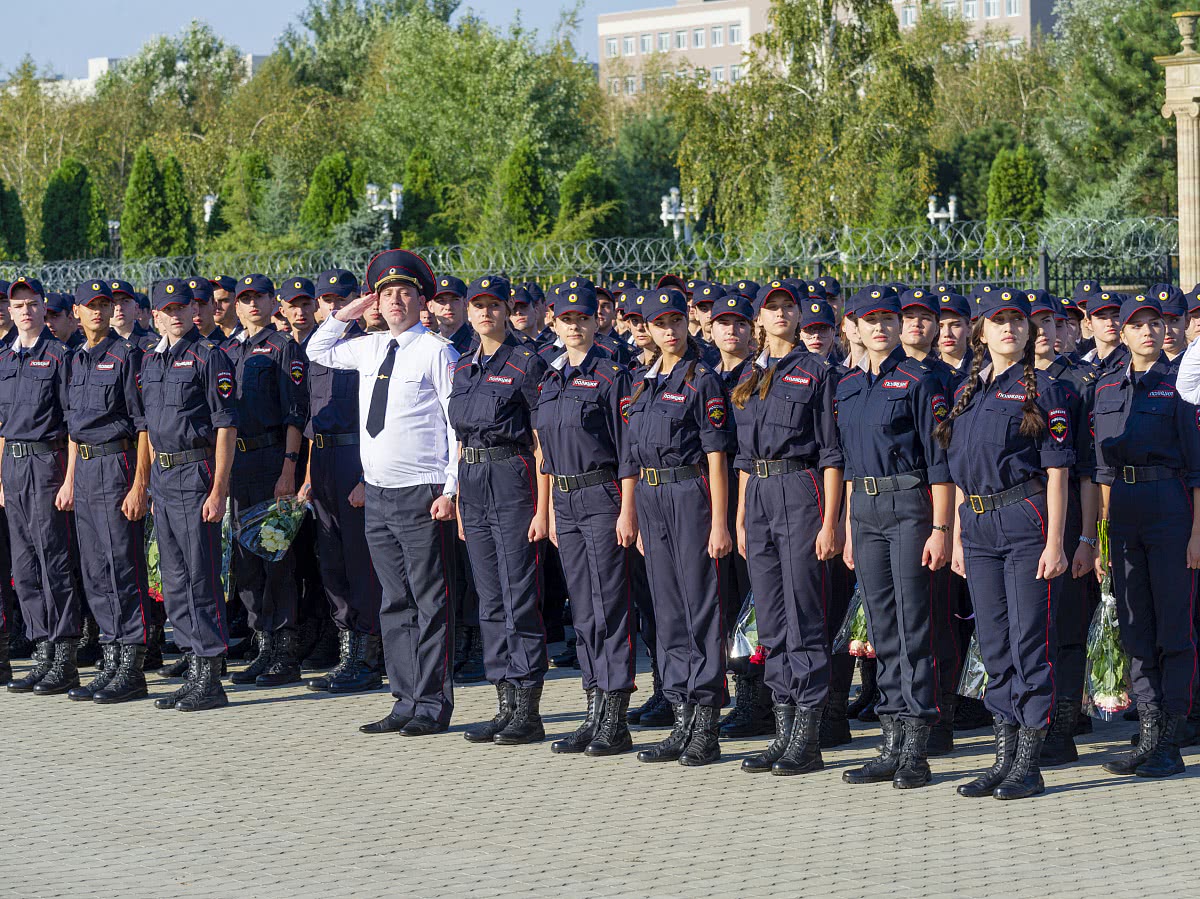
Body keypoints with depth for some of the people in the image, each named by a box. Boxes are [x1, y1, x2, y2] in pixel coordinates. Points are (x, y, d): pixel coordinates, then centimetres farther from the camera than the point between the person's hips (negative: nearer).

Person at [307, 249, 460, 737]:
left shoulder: (436, 352, -7)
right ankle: (406, 701, 16)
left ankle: (432, 706, 4)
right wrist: (347, 313, 15)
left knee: (431, 604, -1)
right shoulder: (370, 348, 12)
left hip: (422, 495, -7)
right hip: (377, 494, 7)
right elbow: (317, 350, 31)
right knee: (395, 604, 10)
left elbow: (459, 424, -8)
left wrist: (452, 489, -14)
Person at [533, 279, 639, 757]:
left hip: (603, 498, -7)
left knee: (609, 607, -7)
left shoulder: (612, 376, -7)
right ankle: (595, 714, 13)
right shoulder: (551, 379, 14)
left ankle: (616, 724, -5)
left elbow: (627, 449, -10)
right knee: (583, 610, 9)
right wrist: (551, 510, 17)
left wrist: (628, 511, -15)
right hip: (566, 502, 7)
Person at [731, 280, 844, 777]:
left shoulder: (816, 371, -2)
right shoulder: (749, 378, 16)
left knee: (804, 620, -6)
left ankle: (808, 741, -4)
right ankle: (784, 733, 13)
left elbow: (831, 454, -6)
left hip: (801, 491, -6)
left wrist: (829, 522, -12)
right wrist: (741, 519, 14)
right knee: (772, 622, 8)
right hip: (758, 496, 6)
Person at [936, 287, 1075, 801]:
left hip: (1026, 521, -6)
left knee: (1030, 643, -5)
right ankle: (1004, 760, 14)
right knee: (995, 646, 9)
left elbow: (1056, 472, -8)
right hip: (979, 526, 6)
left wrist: (1055, 542, -14)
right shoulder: (968, 392, 14)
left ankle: (1028, 766, 0)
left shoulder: (1043, 391, -3)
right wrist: (958, 537, 14)